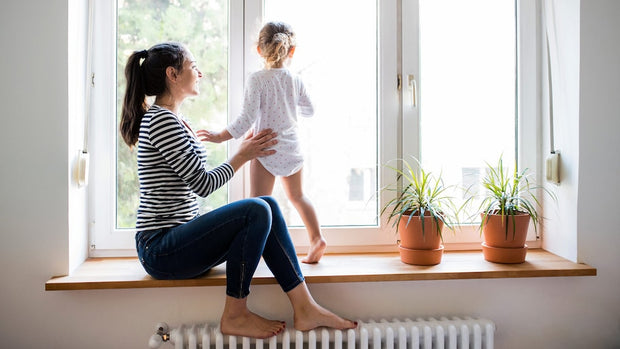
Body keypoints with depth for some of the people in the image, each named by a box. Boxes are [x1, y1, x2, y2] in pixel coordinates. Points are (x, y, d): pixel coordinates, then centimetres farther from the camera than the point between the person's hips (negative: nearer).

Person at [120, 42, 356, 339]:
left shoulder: (175, 122, 18)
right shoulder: (162, 120, -14)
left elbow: (196, 184, 17)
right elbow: (204, 184, -16)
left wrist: (245, 151, 12)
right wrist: (242, 156, -1)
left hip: (177, 240, 10)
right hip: (160, 249, -10)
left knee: (268, 205, -3)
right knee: (256, 211, -24)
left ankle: (305, 309, -7)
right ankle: (234, 316, -10)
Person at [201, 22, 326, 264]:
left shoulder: (257, 80, -13)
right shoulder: (296, 81, 2)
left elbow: (248, 118, -18)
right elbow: (309, 111, 15)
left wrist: (221, 136, -10)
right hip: (292, 148, 5)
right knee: (297, 195, 23)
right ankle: (316, 238, 22)